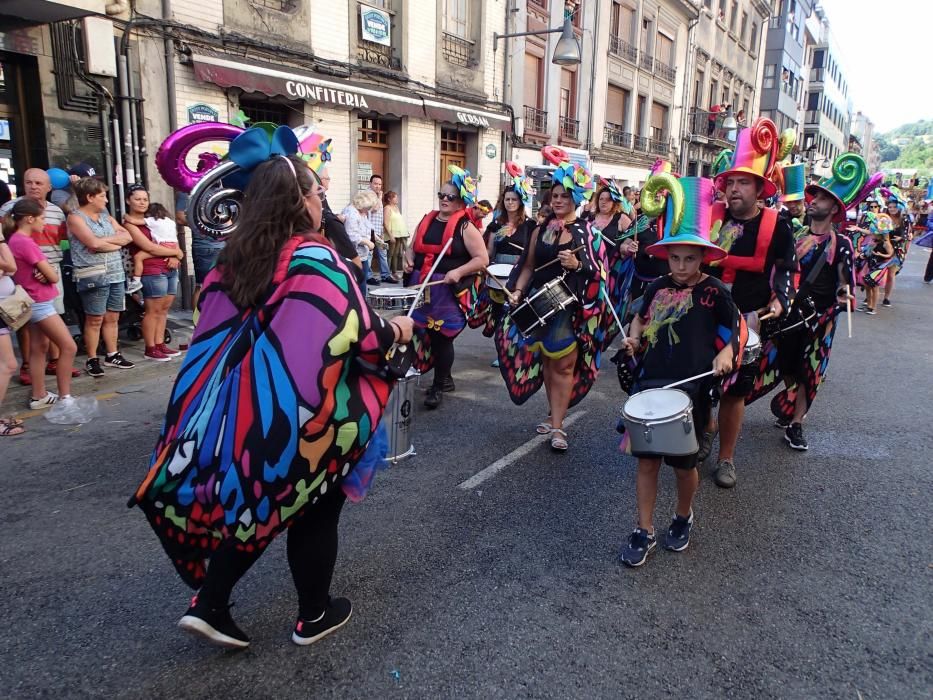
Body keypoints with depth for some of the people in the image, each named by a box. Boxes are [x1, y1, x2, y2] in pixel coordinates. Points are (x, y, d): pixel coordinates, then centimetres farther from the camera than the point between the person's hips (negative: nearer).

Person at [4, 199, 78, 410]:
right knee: (69, 347, -7)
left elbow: (46, 271, 8)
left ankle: (39, 396, 20)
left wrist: (44, 272, -13)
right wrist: (48, 273, 3)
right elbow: (53, 276, -18)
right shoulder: (25, 243, -21)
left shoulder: (16, 240, 9)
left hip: (36, 303, 10)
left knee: (39, 348, 14)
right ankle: (64, 397, -2)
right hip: (40, 303, -10)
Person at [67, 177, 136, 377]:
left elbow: (128, 237, 8)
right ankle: (92, 360, 8)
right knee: (95, 319, -1)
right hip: (93, 276, -6)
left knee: (112, 317, 11)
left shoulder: (105, 215, 17)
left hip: (116, 274, 6)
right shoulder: (76, 217, -4)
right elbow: (93, 242, -17)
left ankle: (112, 355, 21)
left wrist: (105, 241, -6)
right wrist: (115, 240, -2)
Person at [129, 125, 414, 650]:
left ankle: (208, 605, 23)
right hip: (302, 414, -6)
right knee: (313, 511, 12)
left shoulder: (234, 259, 4)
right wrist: (396, 330, 2)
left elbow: (216, 329, 14)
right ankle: (315, 616, 29)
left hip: (242, 410, 6)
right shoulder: (317, 259, -17)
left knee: (250, 504, 22)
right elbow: (361, 332, -18)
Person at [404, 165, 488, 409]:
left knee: (442, 338, -3)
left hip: (451, 293, -6)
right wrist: (409, 259, -1)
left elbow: (482, 259, -9)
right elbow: (413, 248, 21)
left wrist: (458, 272, -21)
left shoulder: (465, 227, -6)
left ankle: (438, 387, 14)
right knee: (425, 336, 9)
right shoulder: (427, 220, 12)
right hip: (422, 289, 6)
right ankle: (446, 378, 29)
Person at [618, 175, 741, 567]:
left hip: (691, 389, -3)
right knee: (646, 458, 4)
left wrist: (726, 354, -14)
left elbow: (735, 329, 5)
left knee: (683, 462, 9)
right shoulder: (658, 287, 7)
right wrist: (634, 337, 4)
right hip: (650, 382, 3)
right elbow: (642, 316, 23)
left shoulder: (714, 292, -4)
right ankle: (644, 532, 16)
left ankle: (683, 518, 37)